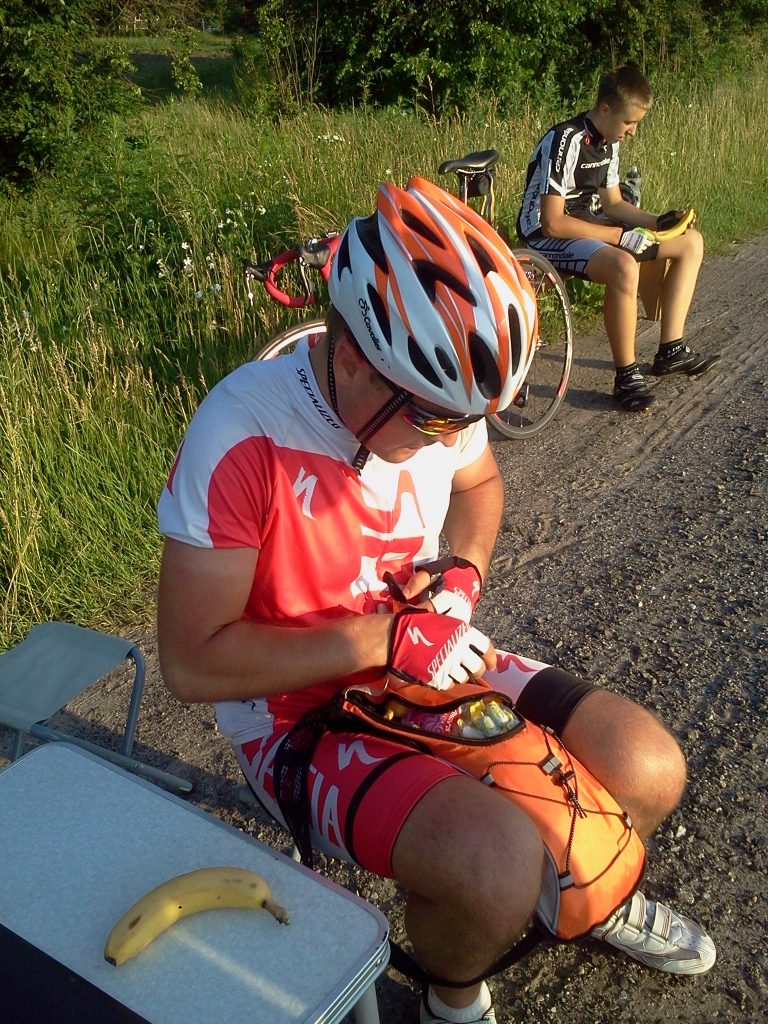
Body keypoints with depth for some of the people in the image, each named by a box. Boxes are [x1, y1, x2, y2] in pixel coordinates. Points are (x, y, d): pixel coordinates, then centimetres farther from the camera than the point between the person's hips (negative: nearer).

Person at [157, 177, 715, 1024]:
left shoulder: (438, 394, -9)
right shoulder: (242, 437, -28)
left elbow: (479, 483, 15)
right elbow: (193, 662, -24)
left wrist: (465, 571, -6)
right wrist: (383, 639, -25)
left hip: (427, 660, 6)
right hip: (300, 715, -5)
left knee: (650, 770, -5)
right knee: (500, 862, -31)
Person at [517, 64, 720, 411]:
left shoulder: (608, 141, 6)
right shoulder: (565, 142, -22)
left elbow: (612, 203, 15)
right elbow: (552, 223, -27)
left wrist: (658, 222, -3)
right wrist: (622, 236, -24)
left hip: (589, 224, 10)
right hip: (548, 237, -9)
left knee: (691, 242, 3)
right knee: (624, 267, -40)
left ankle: (671, 350, 6)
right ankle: (627, 375, -23)